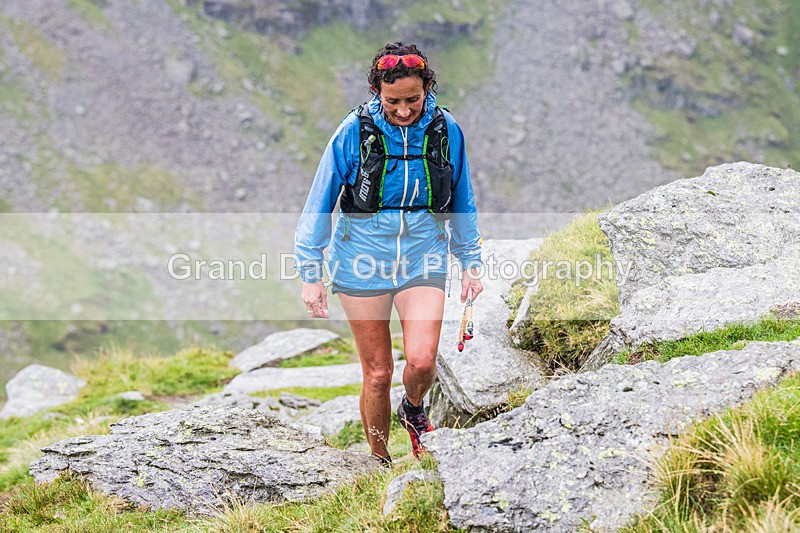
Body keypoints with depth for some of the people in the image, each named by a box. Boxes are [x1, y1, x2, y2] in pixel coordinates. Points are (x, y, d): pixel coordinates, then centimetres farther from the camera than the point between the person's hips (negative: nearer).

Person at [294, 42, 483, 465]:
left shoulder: (446, 131, -2)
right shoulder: (355, 131, -8)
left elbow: (463, 203, 13)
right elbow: (320, 203, -1)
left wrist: (471, 263, 13)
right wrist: (310, 274, -2)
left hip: (423, 260, 1)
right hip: (363, 262, -1)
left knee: (421, 361, -17)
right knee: (377, 372, 2)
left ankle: (413, 410, 18)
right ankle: (379, 462, 22)